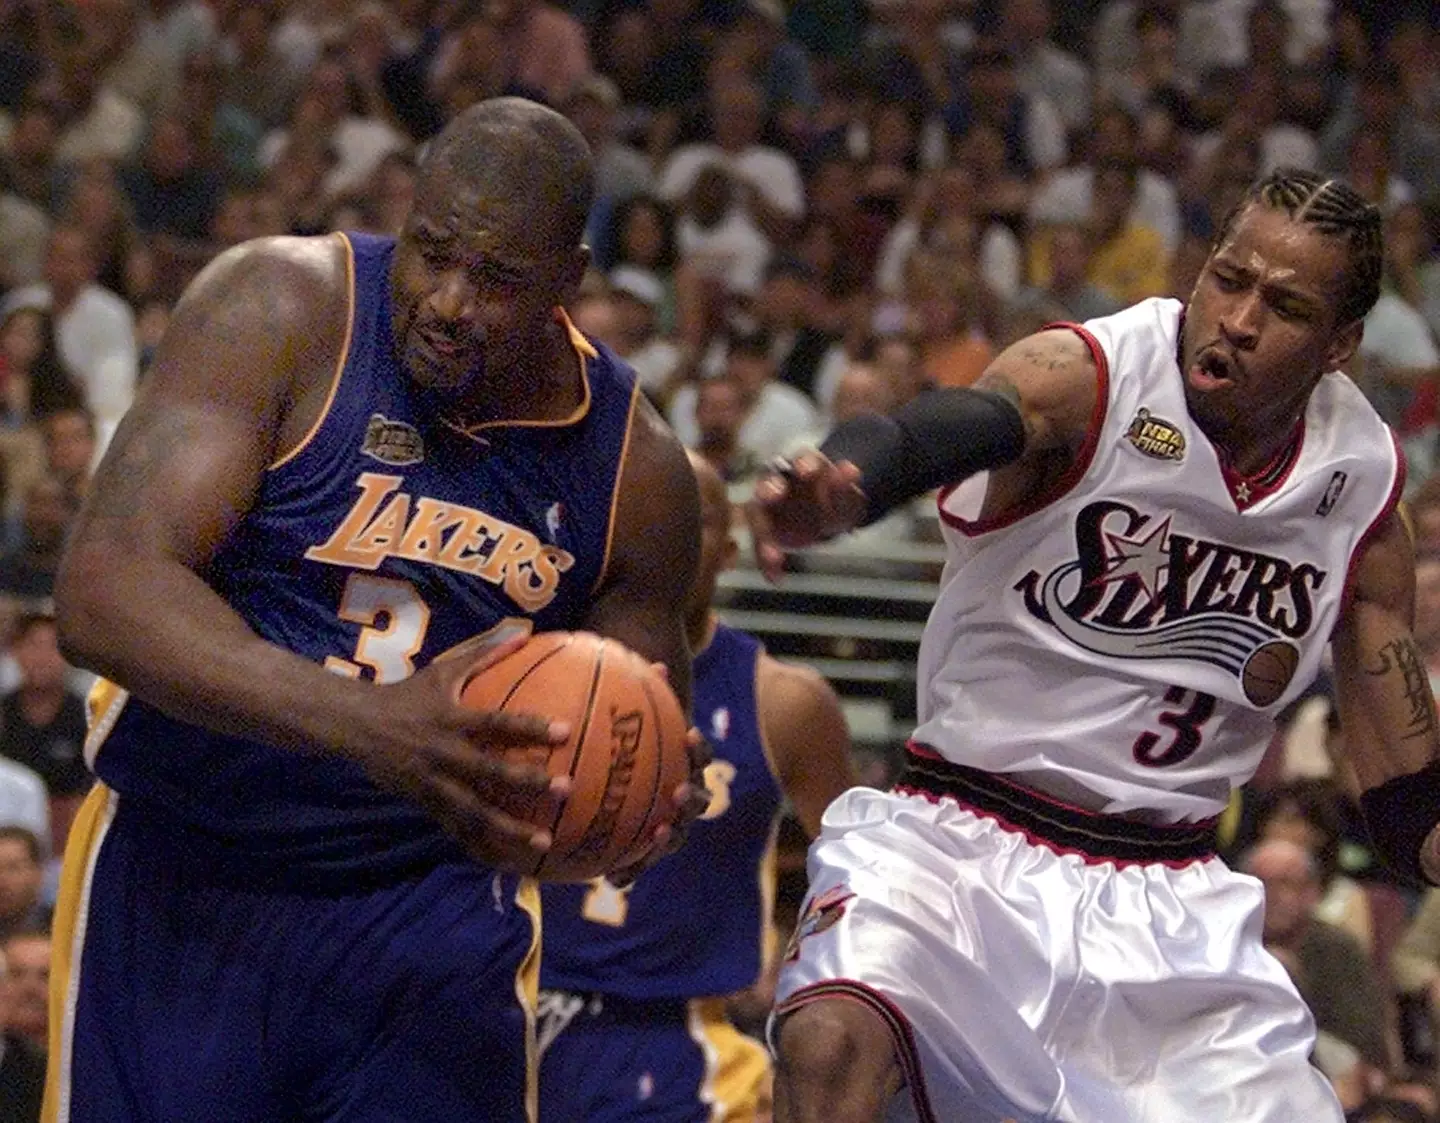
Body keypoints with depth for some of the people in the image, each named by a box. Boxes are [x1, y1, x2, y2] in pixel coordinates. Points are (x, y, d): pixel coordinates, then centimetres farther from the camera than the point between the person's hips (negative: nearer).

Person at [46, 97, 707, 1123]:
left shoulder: (637, 470, -1)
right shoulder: (281, 308, -13)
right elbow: (103, 591, -25)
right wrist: (366, 725, -38)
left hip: (438, 905, 2)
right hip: (179, 882, -2)